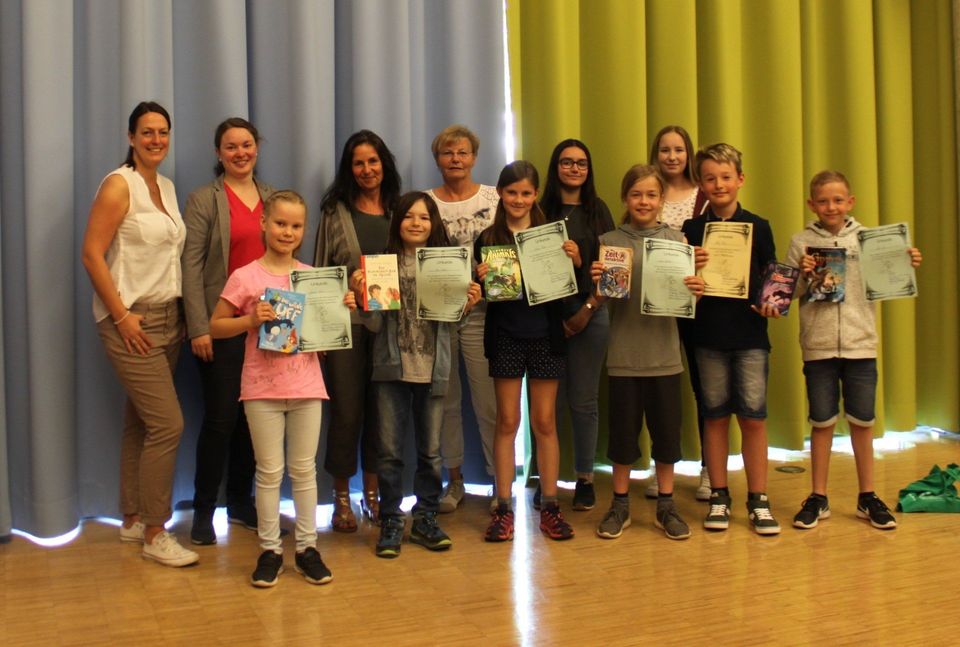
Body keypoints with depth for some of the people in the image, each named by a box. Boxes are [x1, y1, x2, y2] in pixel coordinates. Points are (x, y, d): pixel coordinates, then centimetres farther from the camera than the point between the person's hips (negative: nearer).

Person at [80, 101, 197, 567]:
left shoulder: (166, 187, 13)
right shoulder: (119, 185, -9)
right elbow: (92, 253, -14)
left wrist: (182, 313, 7)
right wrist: (122, 315, -16)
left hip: (167, 318, 7)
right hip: (132, 321, -7)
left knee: (140, 423, 13)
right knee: (168, 424, -9)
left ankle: (132, 519, 24)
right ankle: (154, 533, 2)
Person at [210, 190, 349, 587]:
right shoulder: (245, 278, -4)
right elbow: (216, 326, -1)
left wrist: (342, 310, -3)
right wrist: (251, 320, -17)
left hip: (307, 386, 3)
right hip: (263, 388, -3)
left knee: (304, 469, 10)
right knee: (269, 472, 4)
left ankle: (307, 547, 20)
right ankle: (270, 550, 16)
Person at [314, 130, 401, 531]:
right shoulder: (335, 211, 3)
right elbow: (319, 271, 3)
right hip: (345, 321, -2)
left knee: (380, 409, 10)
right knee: (346, 410, 0)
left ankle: (372, 493, 23)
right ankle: (341, 498, 13)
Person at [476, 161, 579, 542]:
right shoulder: (488, 239, 2)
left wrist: (575, 261, -16)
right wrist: (480, 278, -18)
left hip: (545, 336, 0)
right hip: (505, 338, 0)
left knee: (545, 422, 7)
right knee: (507, 422, 5)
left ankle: (549, 506, 16)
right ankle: (503, 507, 12)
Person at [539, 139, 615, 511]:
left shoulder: (598, 210, 9)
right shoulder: (542, 210, 4)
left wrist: (588, 309, -5)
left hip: (591, 315, 1)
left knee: (584, 401, 5)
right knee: (550, 401, 0)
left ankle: (585, 479, 15)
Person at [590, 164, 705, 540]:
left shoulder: (676, 240, 3)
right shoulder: (609, 242, 0)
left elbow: (685, 297, 4)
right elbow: (601, 299, 2)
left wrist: (695, 292, -17)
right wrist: (596, 284, -19)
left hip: (664, 354, 1)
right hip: (624, 356, -1)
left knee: (667, 431, 9)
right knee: (623, 431, 7)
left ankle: (666, 506, 24)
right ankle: (620, 505, 23)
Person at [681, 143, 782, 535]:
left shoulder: (758, 227, 3)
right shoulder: (691, 230, 4)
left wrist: (771, 303, -13)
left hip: (750, 332, -1)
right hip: (709, 333, 1)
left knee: (753, 415, 0)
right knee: (715, 415, 7)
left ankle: (758, 499, 12)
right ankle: (718, 497, 19)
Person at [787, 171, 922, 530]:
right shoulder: (801, 243, 1)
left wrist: (907, 267, -12)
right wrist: (803, 275, -18)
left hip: (860, 344, 1)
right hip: (818, 346, -1)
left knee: (862, 422, 9)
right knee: (822, 423, 9)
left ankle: (867, 497, 23)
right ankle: (818, 498, 20)